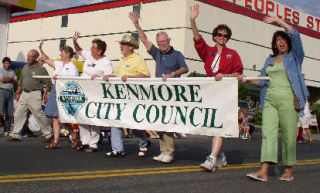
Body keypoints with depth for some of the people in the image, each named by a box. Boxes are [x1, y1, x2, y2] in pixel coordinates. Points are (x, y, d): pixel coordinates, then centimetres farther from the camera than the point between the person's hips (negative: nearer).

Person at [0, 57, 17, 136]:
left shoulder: (12, 71, 19)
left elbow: (15, 82, 12)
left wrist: (7, 79, -3)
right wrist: (11, 78, 3)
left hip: (10, 92, 5)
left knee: (10, 113, 2)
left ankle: (7, 130, 8)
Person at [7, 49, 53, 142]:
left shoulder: (41, 69, -5)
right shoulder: (25, 67, 15)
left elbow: (48, 83, -5)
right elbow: (20, 82, 22)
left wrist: (45, 93, -14)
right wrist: (18, 93, 20)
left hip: (34, 94, -7)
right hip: (24, 94, 7)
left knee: (39, 115, -7)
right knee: (18, 114, 4)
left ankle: (48, 134, 5)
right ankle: (16, 135, 12)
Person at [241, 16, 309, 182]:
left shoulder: (294, 56, 10)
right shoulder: (270, 60, 22)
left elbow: (295, 35, -5)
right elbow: (262, 81, 20)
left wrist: (278, 21, -6)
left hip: (288, 100, -4)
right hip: (269, 100, 4)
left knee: (288, 135, -2)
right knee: (268, 133, -7)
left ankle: (288, 171, 11)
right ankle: (264, 171, -13)